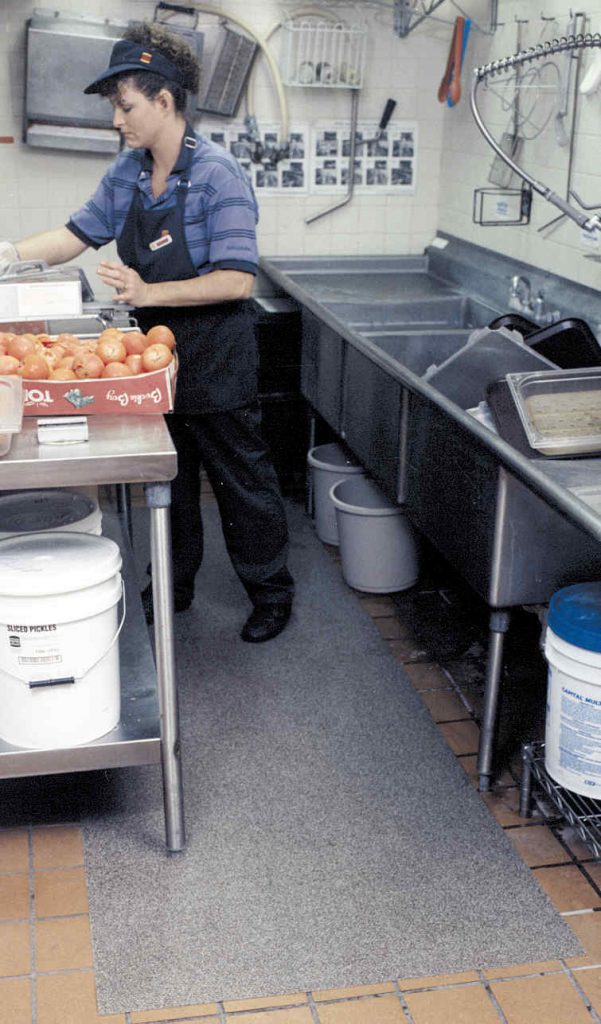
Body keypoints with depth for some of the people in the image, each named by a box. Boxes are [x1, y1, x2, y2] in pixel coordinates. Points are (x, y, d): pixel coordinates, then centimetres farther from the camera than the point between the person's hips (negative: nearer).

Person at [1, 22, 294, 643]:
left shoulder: (216, 174, -19)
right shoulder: (128, 172, 3)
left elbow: (236, 280, -24)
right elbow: (81, 232, 9)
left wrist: (149, 293, -30)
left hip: (215, 358, -7)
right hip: (156, 350, 7)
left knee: (240, 477, 6)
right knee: (167, 477, 18)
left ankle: (272, 594, 23)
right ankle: (174, 585, 36)